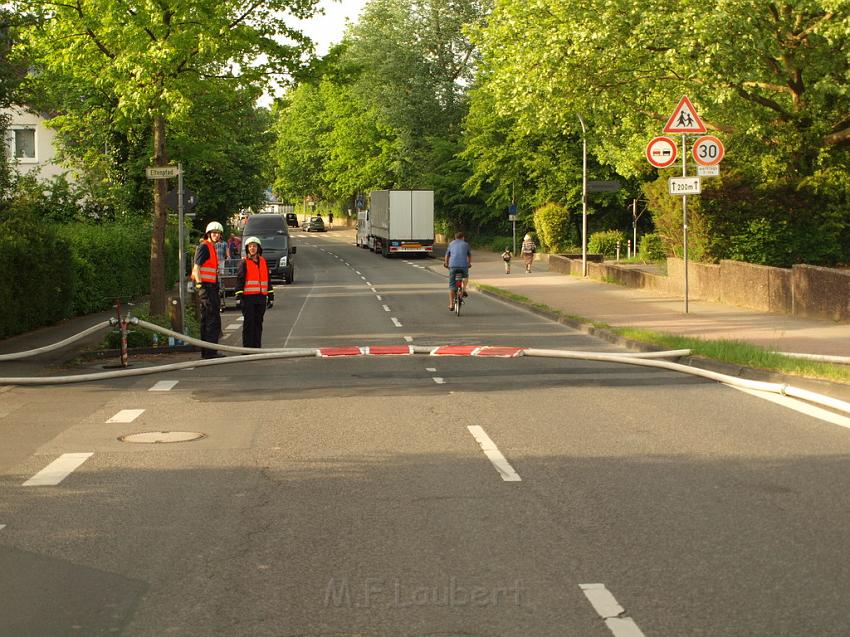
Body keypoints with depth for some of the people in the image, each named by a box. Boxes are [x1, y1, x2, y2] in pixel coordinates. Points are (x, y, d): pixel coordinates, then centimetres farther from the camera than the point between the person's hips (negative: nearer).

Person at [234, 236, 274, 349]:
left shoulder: (263, 262, 14)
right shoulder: (244, 262, -1)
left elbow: (268, 280, 18)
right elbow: (239, 280, -6)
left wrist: (271, 297, 14)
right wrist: (238, 297, -13)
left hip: (261, 297, 5)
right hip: (248, 297, -5)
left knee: (258, 323, 8)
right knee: (248, 323, -4)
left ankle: (257, 346, 14)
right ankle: (247, 348, -2)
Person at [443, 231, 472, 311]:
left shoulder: (451, 244, 20)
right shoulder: (466, 244, 17)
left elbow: (447, 256, 27)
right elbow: (469, 255, 30)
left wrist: (446, 263, 46)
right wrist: (469, 263, 49)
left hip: (453, 266, 0)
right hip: (464, 265, 0)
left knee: (451, 286, 6)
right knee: (466, 276, 34)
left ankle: (451, 305, 2)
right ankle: (464, 290, 13)